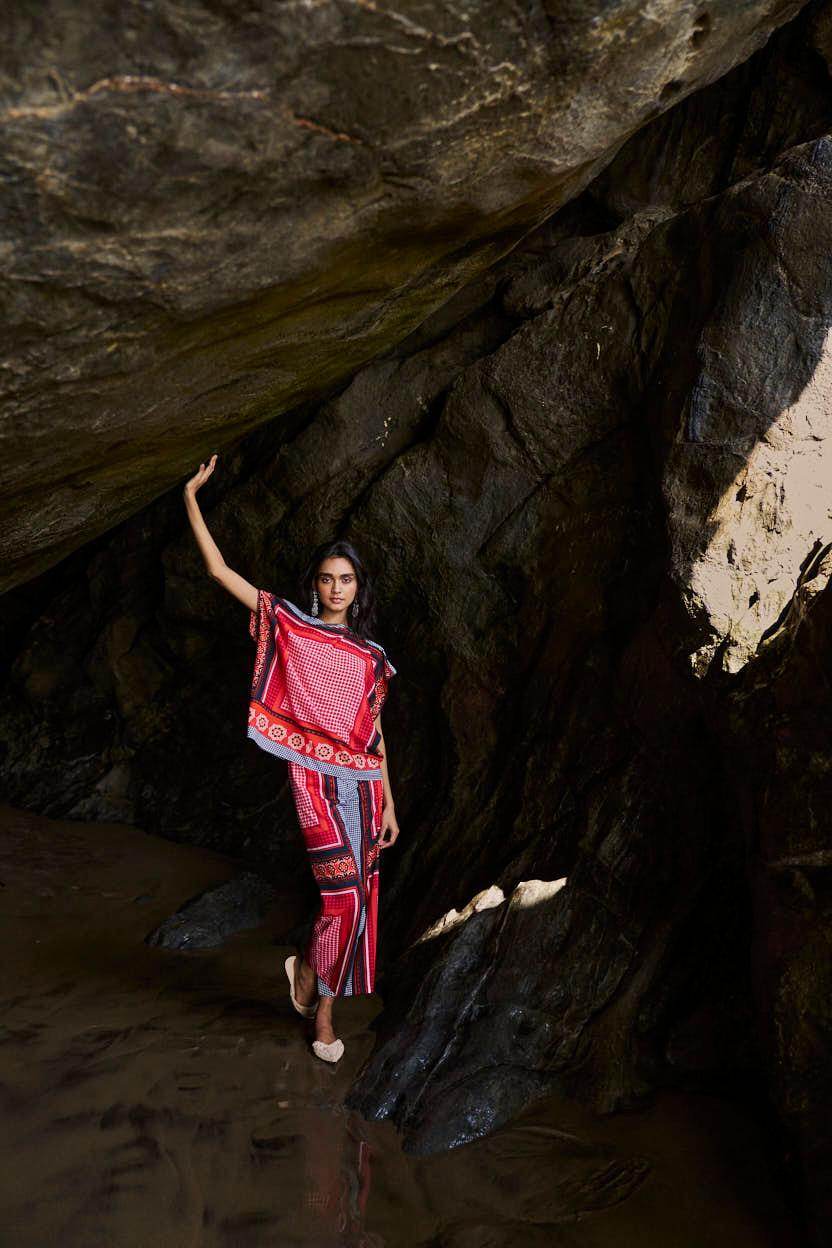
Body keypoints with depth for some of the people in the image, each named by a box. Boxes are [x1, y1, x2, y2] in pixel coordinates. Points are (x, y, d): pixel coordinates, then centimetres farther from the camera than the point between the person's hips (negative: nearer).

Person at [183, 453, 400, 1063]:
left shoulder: (370, 656, 11)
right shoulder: (291, 626, 3)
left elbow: (374, 732, 12)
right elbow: (221, 570, -1)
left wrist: (388, 803, 9)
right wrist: (191, 496, -4)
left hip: (362, 783, 4)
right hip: (317, 779, -4)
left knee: (355, 895, 7)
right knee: (344, 894, -8)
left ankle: (308, 969, 33)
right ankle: (323, 1013, 17)